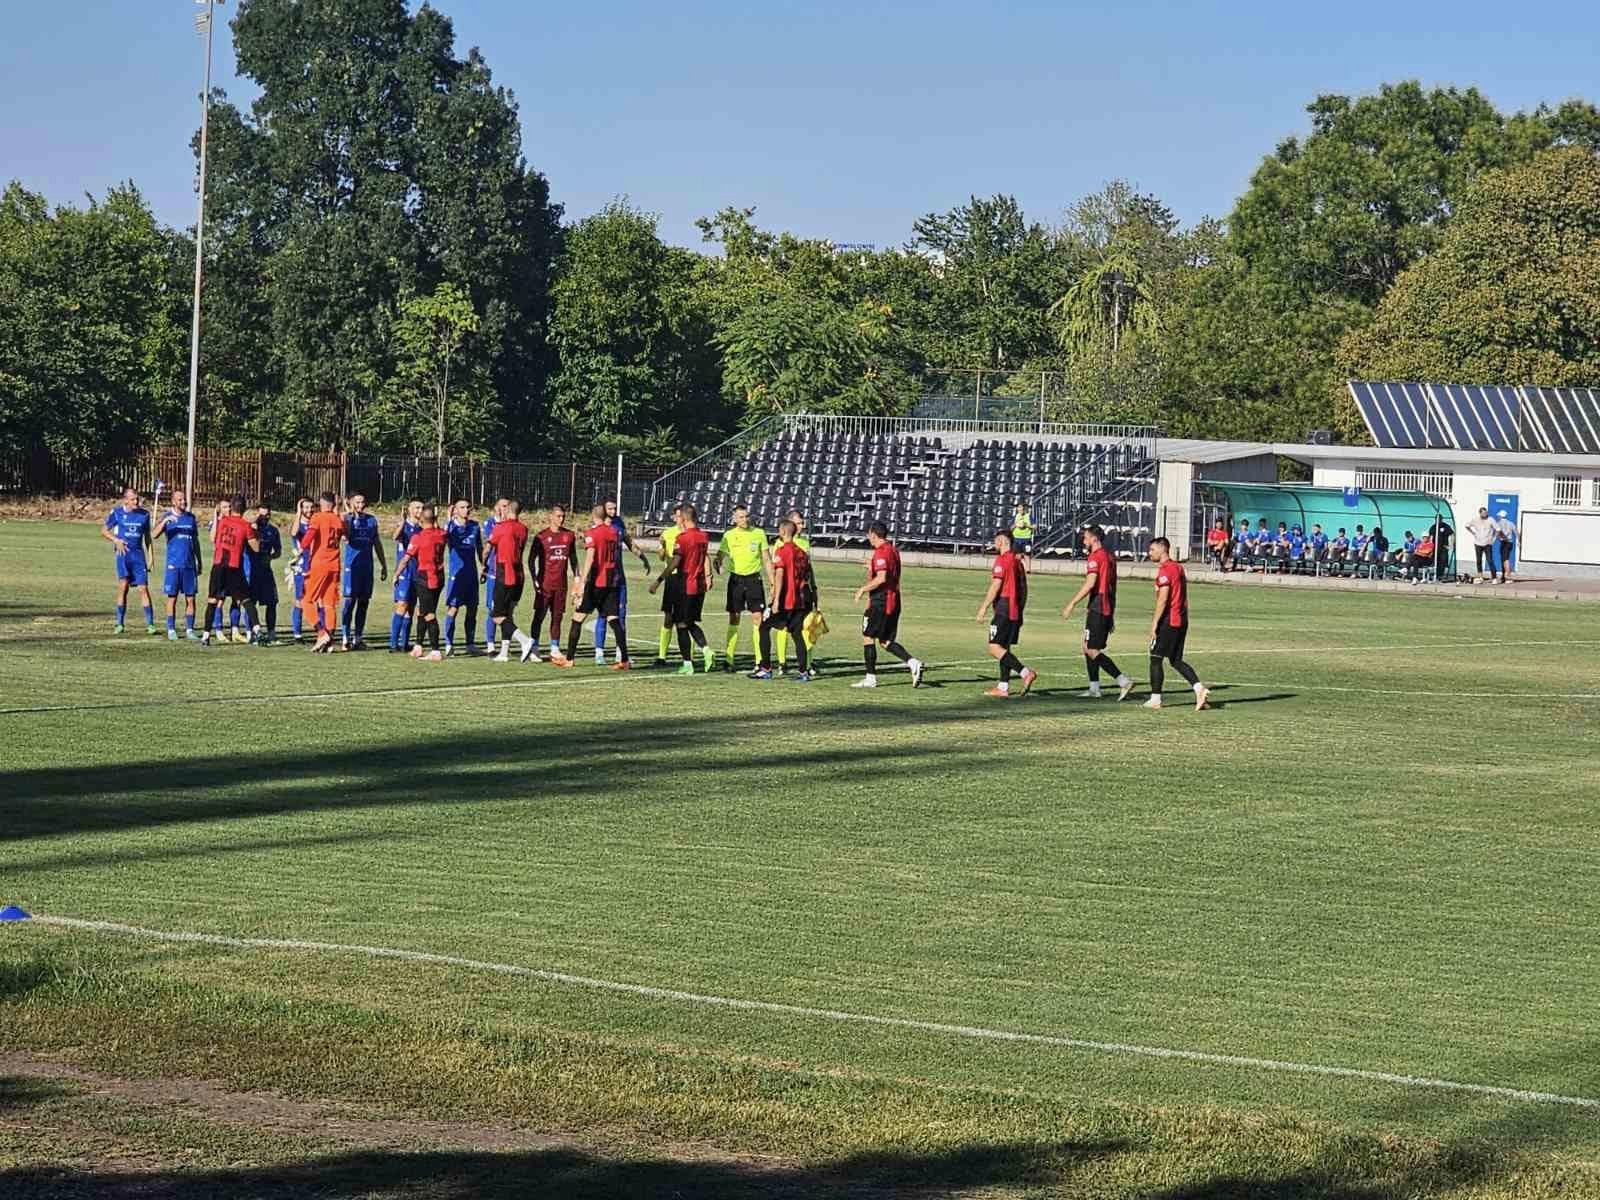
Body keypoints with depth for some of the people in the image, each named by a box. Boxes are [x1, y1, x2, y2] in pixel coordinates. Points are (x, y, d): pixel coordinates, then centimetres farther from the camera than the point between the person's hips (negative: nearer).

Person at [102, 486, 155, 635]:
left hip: (138, 554, 1)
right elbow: (103, 530, 8)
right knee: (123, 586, -4)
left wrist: (150, 556, 11)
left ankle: (150, 624, -5)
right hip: (123, 554, -1)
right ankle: (120, 623, 6)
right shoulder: (116, 513, 1)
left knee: (143, 589, -5)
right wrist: (116, 540, -9)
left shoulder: (144, 514, 7)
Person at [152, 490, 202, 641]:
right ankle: (171, 630, 4)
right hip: (173, 564, -3)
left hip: (190, 564, 3)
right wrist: (165, 521, -28)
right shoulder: (167, 517, 0)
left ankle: (189, 630, 7)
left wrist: (199, 561, 14)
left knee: (190, 598, 2)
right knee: (172, 598, -1)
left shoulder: (191, 517, 11)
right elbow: (154, 535, -14)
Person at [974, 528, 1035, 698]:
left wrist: (983, 609, -13)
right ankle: (1003, 687, 10)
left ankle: (1026, 672, -22)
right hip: (1015, 611, 9)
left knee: (995, 648, -12)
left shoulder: (1002, 560, -10)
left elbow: (995, 587, -16)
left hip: (1004, 608, -9)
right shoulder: (1017, 560, 16)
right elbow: (1023, 588, 18)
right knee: (1005, 648, 12)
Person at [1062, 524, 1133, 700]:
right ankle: (1094, 689, 14)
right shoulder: (1110, 557, 17)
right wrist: (1112, 616, 24)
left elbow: (1090, 583, -21)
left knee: (1092, 650, -9)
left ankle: (1123, 681, -16)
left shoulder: (1095, 557, -11)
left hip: (1097, 610, -9)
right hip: (1108, 610, 9)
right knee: (1089, 649, 15)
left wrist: (1072, 604, -19)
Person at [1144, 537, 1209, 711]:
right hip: (1181, 620, 9)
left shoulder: (1164, 570, -13)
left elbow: (1163, 599, -19)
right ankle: (1199, 688, -3)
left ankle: (1155, 699, 2)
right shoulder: (1178, 567, 15)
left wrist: (1155, 623, -17)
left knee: (1155, 658, 0)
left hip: (1169, 620, -9)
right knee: (1176, 660, 12)